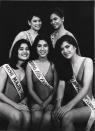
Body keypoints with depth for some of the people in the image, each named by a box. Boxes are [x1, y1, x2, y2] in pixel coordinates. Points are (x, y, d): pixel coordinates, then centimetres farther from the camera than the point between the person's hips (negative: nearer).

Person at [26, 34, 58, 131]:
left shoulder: (53, 65, 2)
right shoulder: (30, 65, 2)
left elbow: (56, 88, 1)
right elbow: (30, 89, 0)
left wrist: (47, 102, -9)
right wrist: (41, 103, -8)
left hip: (51, 100, 0)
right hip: (36, 100, 0)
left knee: (47, 118, -29)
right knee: (37, 116, -29)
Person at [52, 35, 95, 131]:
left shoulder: (87, 61, -7)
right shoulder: (65, 66, 11)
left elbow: (86, 88, -17)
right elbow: (61, 85, -2)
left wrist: (69, 105, -27)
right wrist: (58, 105, -19)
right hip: (75, 105, 5)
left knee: (67, 117, -31)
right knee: (56, 115, -23)